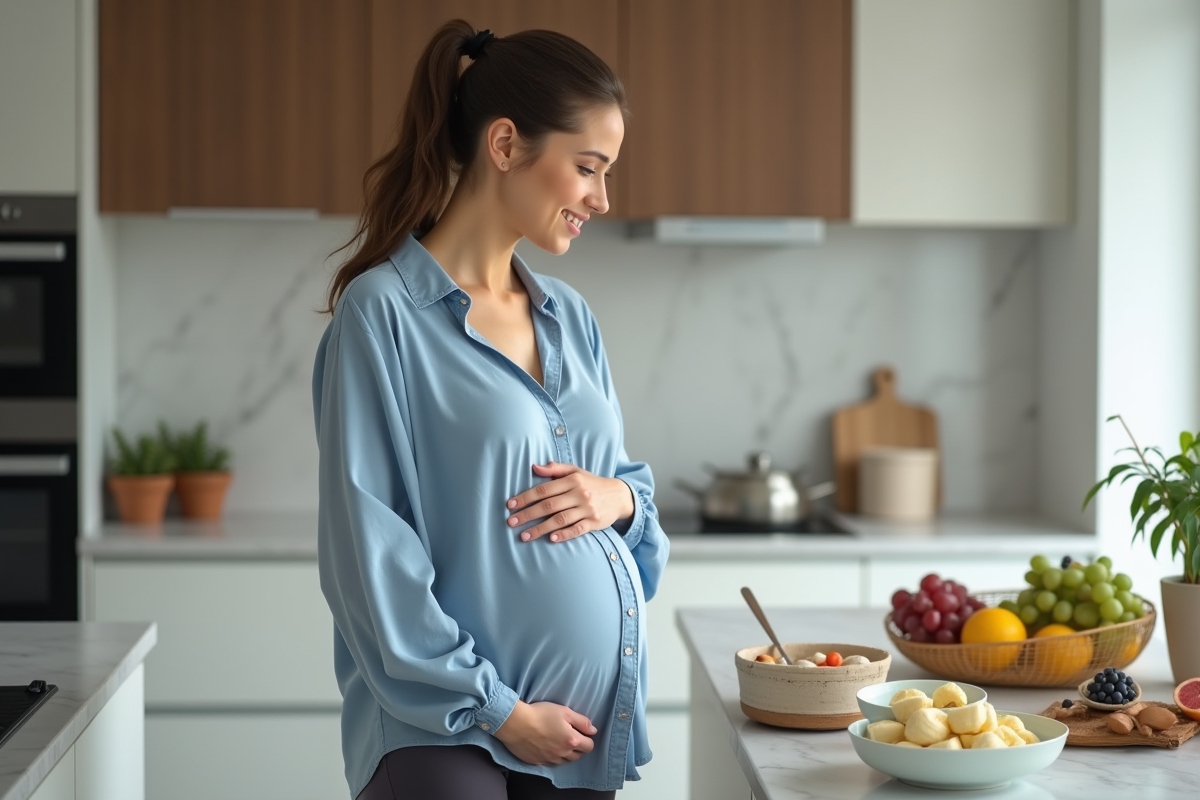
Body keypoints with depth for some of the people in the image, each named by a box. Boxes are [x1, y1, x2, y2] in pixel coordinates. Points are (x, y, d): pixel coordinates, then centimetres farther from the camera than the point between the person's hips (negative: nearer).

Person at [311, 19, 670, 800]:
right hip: (443, 728, -6)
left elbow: (629, 480, 20)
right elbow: (369, 549, -12)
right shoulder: (383, 312, -8)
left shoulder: (570, 317, 11)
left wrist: (619, 496, -4)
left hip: (584, 722, 6)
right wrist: (496, 709, -12)